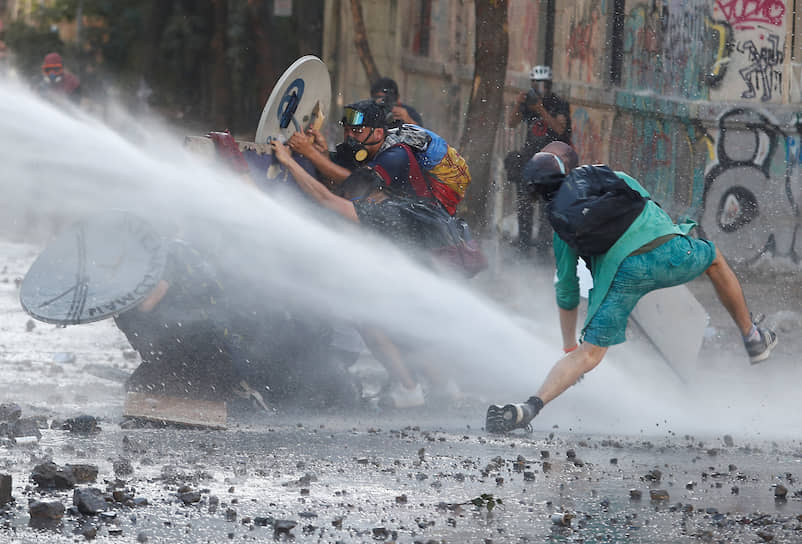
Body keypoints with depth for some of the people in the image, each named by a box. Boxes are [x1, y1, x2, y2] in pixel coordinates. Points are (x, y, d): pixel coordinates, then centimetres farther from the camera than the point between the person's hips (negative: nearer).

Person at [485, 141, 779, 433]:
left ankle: (531, 406, -18)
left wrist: (569, 347, 34)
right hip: (670, 251, 2)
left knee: (589, 354, 2)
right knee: (714, 257, 35)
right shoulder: (619, 179, 27)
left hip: (623, 271, -2)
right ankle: (752, 338, 42)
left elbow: (566, 289, 25)